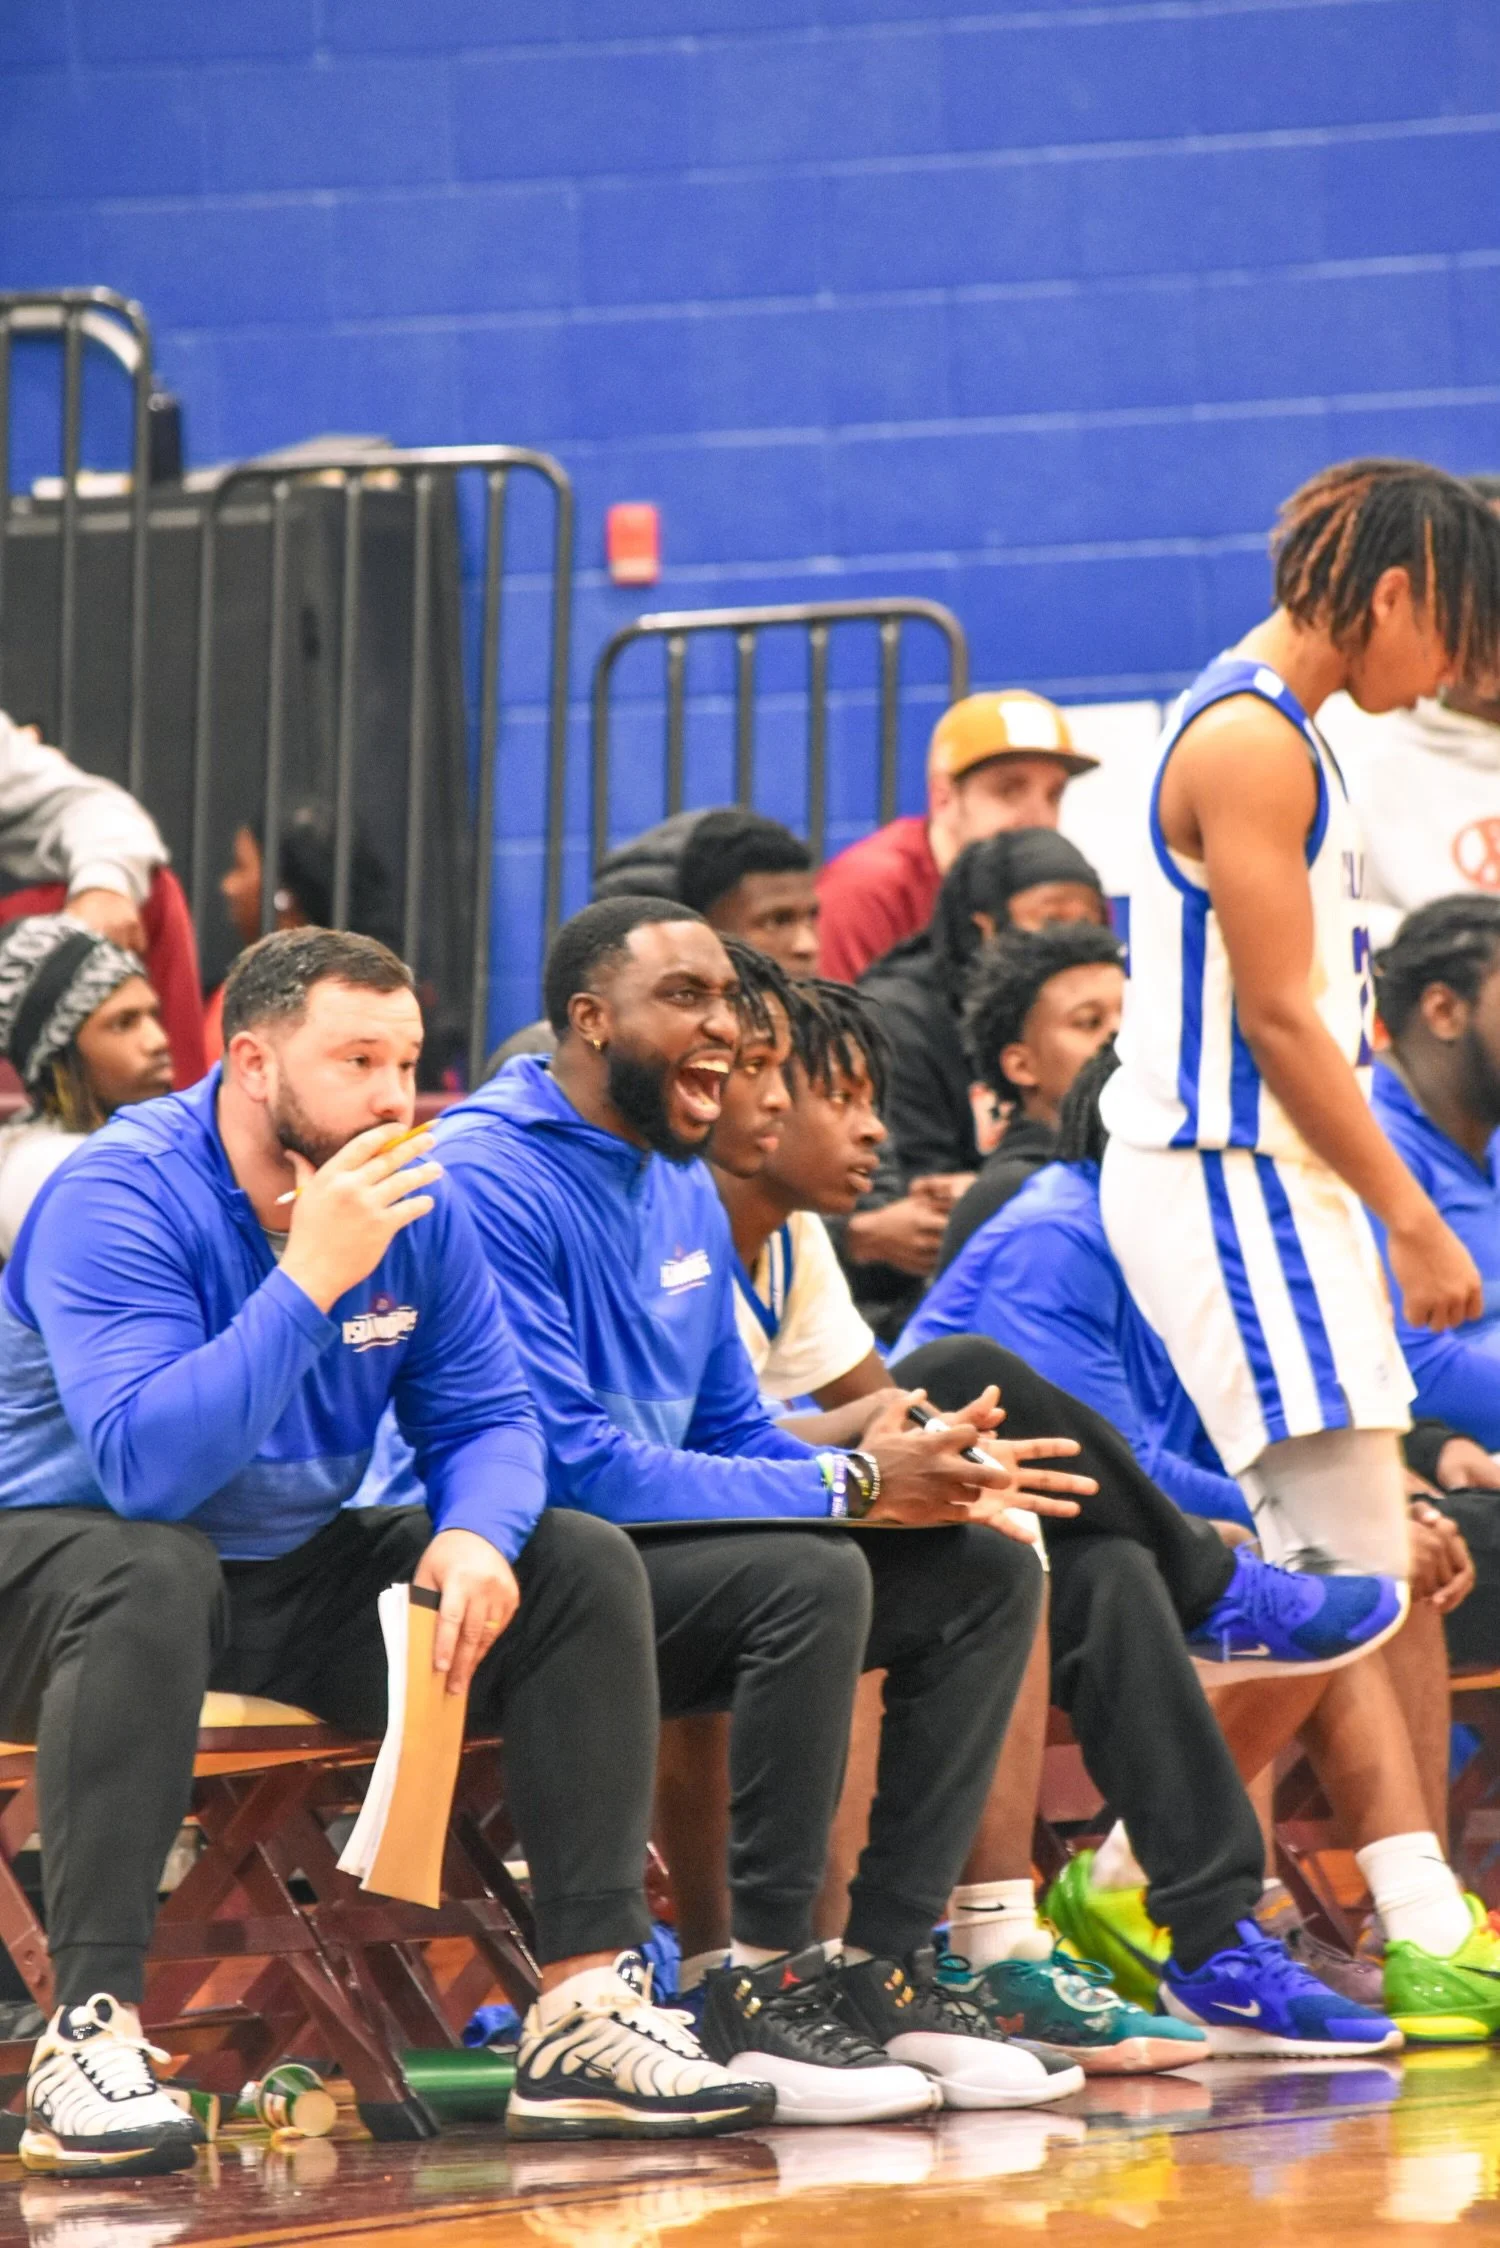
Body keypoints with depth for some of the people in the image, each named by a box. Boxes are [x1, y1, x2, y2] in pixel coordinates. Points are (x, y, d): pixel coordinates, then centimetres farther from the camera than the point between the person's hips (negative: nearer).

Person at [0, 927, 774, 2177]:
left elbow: (488, 1418, 1)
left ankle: (590, 2004, -10)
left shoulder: (418, 1203, -2)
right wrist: (311, 1278, -35)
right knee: (150, 1574, -41)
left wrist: (476, 1537, -22)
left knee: (586, 1569, -7)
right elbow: (147, 1465, -33)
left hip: (291, 1578, 7)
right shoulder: (122, 1197, -22)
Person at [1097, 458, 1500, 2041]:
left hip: (1265, 1181, 10)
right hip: (1228, 1181, -10)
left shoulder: (1270, 732, 19)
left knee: (1312, 1572, 11)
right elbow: (1277, 1016, -17)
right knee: (1355, 1568, -13)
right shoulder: (1250, 741, -13)